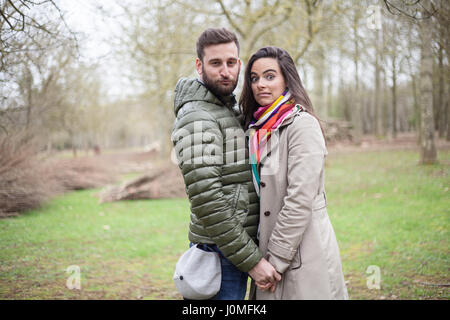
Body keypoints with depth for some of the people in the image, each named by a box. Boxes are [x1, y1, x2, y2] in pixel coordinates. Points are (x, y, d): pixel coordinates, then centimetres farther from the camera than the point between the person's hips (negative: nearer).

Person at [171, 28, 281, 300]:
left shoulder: (230, 110, 15)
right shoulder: (196, 118, -17)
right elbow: (206, 200, -23)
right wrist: (251, 259, -21)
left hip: (239, 244, 9)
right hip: (220, 250, -9)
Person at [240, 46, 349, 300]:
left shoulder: (303, 124, -12)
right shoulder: (259, 129, 12)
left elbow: (300, 200, -18)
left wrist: (276, 261, -16)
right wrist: (263, 258, 7)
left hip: (304, 255, -7)